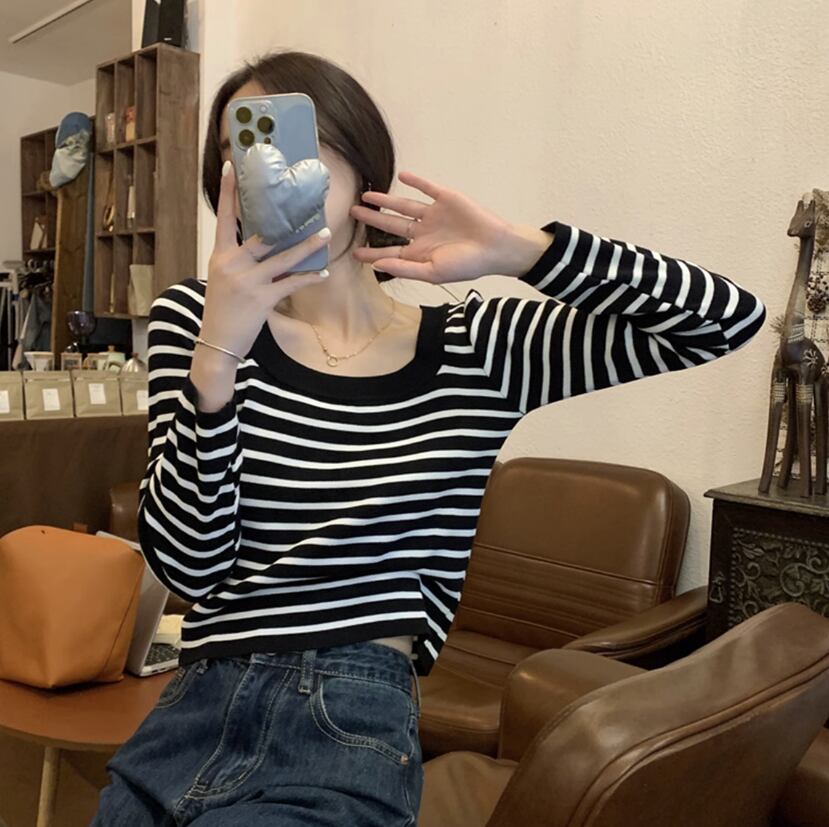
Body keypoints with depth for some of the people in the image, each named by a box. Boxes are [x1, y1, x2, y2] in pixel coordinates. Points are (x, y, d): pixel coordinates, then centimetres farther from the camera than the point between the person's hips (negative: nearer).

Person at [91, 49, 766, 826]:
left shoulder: (477, 350, -2)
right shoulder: (193, 319, 0)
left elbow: (730, 317, -4)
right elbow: (187, 564, -8)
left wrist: (520, 250, -13)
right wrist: (215, 357, -21)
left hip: (353, 729, -2)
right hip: (187, 713, 3)